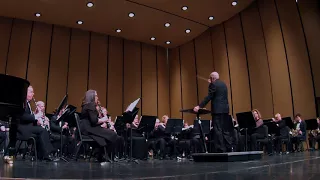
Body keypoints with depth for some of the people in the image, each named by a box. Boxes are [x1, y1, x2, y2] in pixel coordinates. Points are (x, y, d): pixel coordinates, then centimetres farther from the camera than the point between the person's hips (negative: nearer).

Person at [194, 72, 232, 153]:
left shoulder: (213, 84, -6)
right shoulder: (224, 84, 18)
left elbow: (209, 97, -13)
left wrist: (199, 106, -14)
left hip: (217, 110, -8)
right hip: (225, 109, 8)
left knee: (218, 130, -6)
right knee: (225, 130, 11)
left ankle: (220, 149, -6)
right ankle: (228, 148, 13)